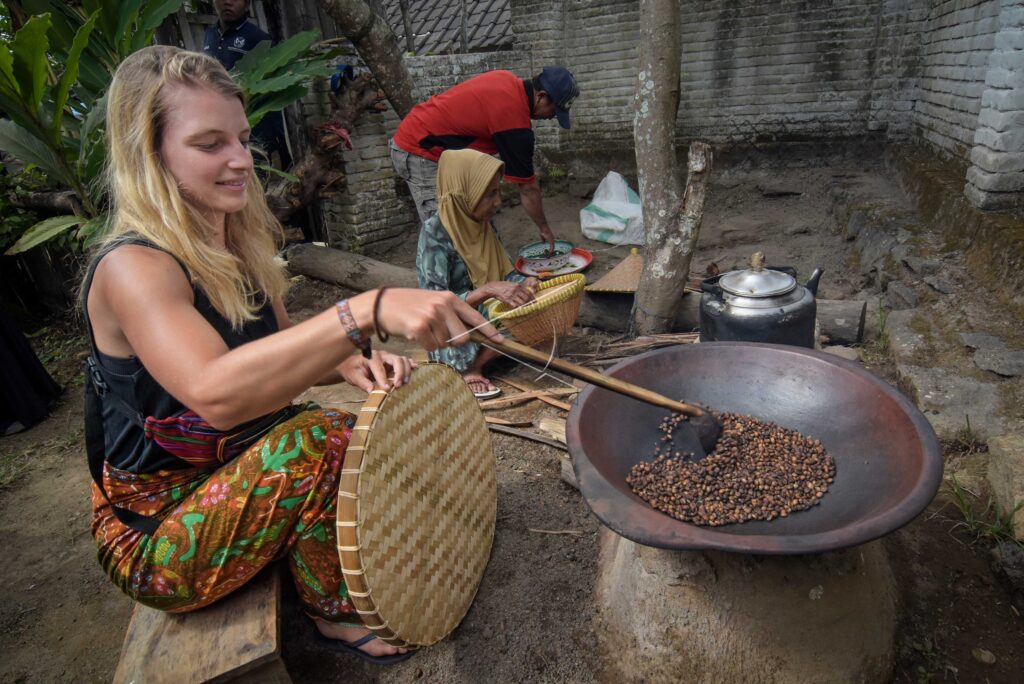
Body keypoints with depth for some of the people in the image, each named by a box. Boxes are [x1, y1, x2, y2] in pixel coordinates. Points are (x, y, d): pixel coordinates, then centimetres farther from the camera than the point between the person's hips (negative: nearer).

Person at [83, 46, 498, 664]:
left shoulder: (239, 245, -1)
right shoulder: (132, 268, -25)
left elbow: (278, 353, 6)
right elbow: (214, 392, -43)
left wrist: (349, 362, -15)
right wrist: (367, 312, -53)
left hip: (240, 482, 7)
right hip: (155, 538, -7)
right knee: (319, 439, -30)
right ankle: (335, 612, -4)